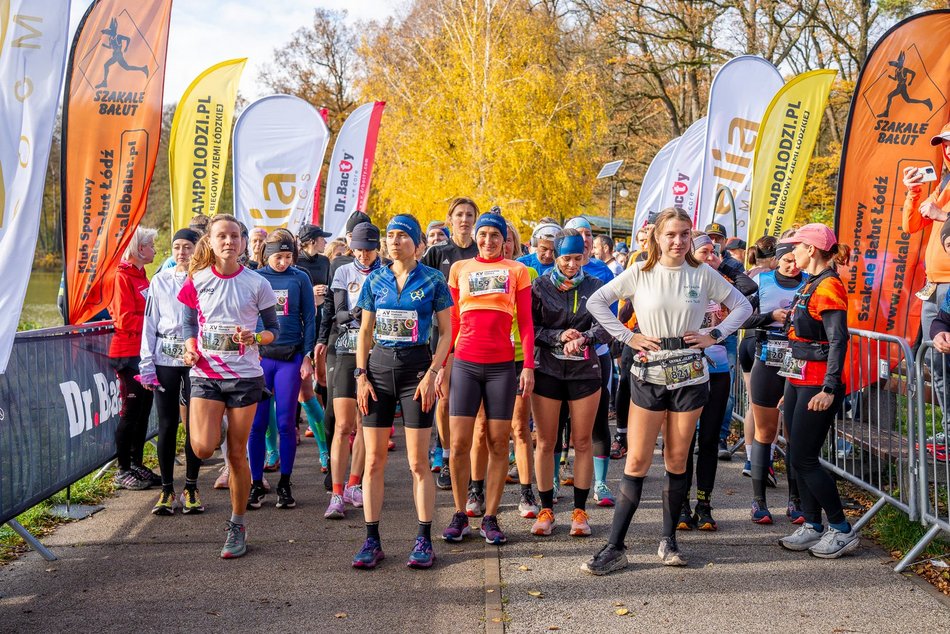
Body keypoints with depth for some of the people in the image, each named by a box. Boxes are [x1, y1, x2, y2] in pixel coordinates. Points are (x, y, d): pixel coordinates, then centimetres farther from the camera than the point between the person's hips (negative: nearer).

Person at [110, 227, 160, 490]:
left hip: (145, 352, 8)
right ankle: (123, 471, 5)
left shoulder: (142, 276, 16)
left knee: (144, 410, 11)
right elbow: (125, 319, -17)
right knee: (131, 412, -4)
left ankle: (137, 464, 20)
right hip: (128, 353, -8)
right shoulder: (123, 276, -11)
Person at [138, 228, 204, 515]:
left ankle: (191, 488, 14)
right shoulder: (160, 281, 8)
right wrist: (146, 364, 2)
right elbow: (150, 323, 8)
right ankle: (167, 489, 12)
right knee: (167, 424, 3)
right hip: (165, 359, 1)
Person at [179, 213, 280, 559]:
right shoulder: (197, 281, 2)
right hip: (205, 374, 1)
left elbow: (274, 328, 5)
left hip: (244, 375, -1)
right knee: (203, 448, -16)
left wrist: (255, 337, -16)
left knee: (237, 453, 4)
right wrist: (190, 348, -9)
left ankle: (237, 528, 18)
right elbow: (189, 323, 11)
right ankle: (214, 427, 23)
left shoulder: (256, 284, -1)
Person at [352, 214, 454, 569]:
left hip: (417, 367, -3)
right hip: (379, 367, 3)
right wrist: (362, 375, 2)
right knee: (374, 460, 3)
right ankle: (372, 541, 11)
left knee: (418, 462, 0)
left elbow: (446, 332, -1)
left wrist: (432, 374, -11)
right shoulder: (375, 280, 8)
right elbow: (365, 332, 11)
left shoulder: (433, 281, -1)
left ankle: (424, 540, 9)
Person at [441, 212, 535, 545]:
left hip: (502, 365, 0)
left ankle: (490, 518, 12)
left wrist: (529, 366, -3)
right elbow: (451, 322, 10)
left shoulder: (517, 270, 6)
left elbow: (525, 321, 4)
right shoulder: (459, 269, 10)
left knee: (498, 442, 3)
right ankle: (459, 515, 12)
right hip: (465, 364, 1)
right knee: (459, 443, -2)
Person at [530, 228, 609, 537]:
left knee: (583, 441, 4)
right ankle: (546, 509, 14)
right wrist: (559, 336, -15)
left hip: (585, 370, 1)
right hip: (547, 369, 0)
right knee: (545, 442, 3)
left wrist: (582, 338, -24)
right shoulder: (540, 286, 4)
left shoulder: (594, 287, 5)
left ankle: (580, 510, 14)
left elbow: (606, 326, -5)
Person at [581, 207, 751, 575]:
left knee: (677, 460, 7)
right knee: (637, 461, -2)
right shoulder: (640, 273, -1)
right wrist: (627, 337, -4)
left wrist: (714, 336, -1)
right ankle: (615, 548, 2)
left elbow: (743, 306, 10)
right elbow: (596, 302, 2)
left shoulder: (703, 274, 2)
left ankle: (669, 540, 21)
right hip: (649, 374, -1)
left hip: (689, 376, 1)